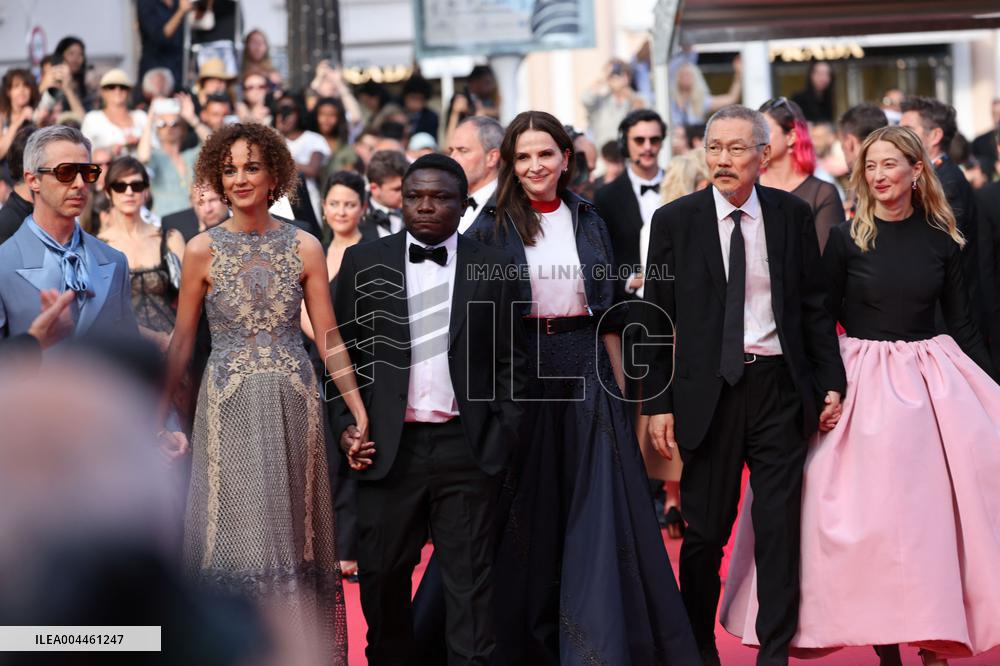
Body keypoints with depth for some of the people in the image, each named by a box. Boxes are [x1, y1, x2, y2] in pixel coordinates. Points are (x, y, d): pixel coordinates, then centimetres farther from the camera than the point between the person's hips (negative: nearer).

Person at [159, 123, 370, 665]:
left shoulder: (304, 248, 3)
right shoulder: (202, 250, 1)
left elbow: (329, 339, 4)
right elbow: (182, 341, 5)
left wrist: (360, 411, -3)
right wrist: (158, 415, 1)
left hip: (292, 405, 1)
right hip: (229, 406, -1)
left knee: (291, 531, 5)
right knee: (234, 533, -2)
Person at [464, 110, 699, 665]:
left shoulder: (589, 224, 9)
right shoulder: (492, 230, -1)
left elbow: (609, 317, 11)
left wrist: (619, 389, 7)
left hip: (586, 375, 2)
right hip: (521, 379, -2)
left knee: (598, 511, -3)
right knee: (530, 516, 5)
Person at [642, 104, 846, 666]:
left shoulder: (793, 215, 4)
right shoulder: (675, 220, 0)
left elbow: (815, 305, 8)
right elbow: (658, 319, 1)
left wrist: (831, 382, 3)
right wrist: (659, 403, -3)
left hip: (780, 388, 1)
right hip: (710, 390, -1)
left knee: (781, 527, 3)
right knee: (705, 530, 5)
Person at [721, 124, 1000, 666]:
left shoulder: (940, 240, 3)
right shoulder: (848, 238, -3)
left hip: (932, 376, 2)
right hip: (863, 381, -2)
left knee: (936, 507, 1)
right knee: (869, 512, -3)